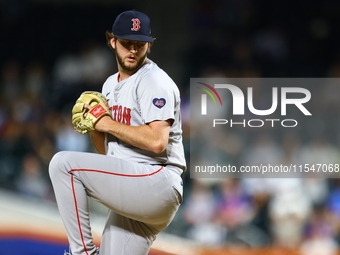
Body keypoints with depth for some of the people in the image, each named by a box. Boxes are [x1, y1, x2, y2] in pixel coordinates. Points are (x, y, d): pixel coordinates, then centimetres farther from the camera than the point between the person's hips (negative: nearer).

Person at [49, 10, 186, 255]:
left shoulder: (154, 81, -7)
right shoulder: (111, 85, 21)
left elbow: (157, 141, -21)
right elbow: (108, 151, 24)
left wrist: (108, 124, -12)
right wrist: (93, 127, 3)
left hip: (158, 183, -9)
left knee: (63, 163, -18)